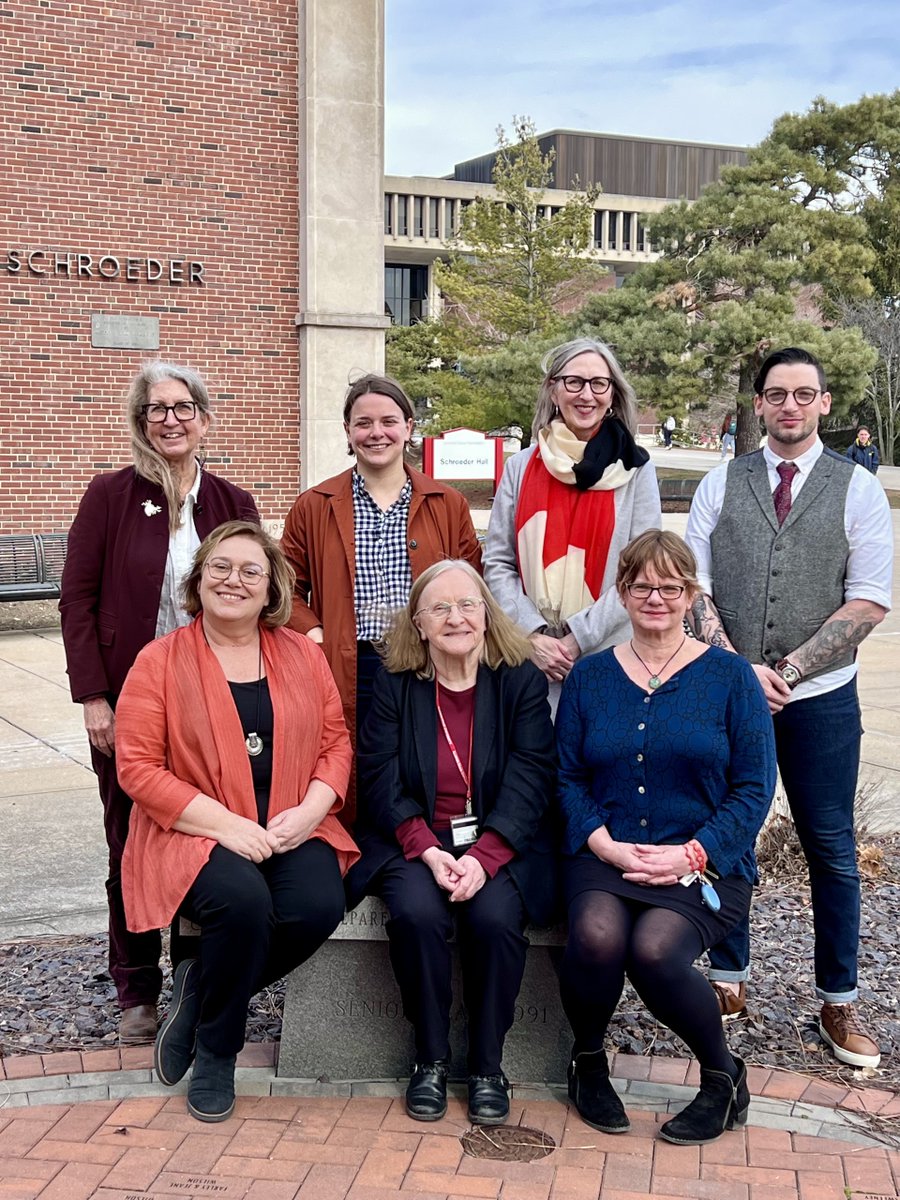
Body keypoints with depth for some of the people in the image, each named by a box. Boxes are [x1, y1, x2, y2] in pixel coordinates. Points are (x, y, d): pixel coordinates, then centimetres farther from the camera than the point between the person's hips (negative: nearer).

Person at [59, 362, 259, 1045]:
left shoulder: (232, 504, 5)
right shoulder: (111, 496, -1)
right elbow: (78, 598, -2)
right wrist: (93, 697, -9)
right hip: (128, 705, -1)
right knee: (132, 847, 6)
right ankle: (137, 995, 20)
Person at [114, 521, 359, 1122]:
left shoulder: (304, 656, 11)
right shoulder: (160, 661, 0)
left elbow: (336, 742, 10)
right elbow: (138, 768, -7)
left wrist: (310, 810, -10)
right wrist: (224, 823, -17)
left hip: (293, 830, 3)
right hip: (195, 833, -3)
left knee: (319, 905, -27)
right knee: (244, 899, -33)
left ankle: (200, 988, 2)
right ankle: (215, 1052, -4)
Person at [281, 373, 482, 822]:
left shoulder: (448, 506, 10)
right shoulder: (313, 507, 9)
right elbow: (287, 588, 9)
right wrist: (313, 634, -7)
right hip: (345, 676, 0)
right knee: (349, 791, 0)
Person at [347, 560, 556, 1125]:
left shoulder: (522, 680, 3)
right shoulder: (395, 685, 6)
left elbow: (529, 781, -5)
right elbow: (380, 780, -2)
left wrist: (483, 857, -20)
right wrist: (427, 851, -18)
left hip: (501, 844, -1)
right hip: (414, 841, 1)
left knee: (495, 917, -29)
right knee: (417, 912, -29)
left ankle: (488, 1066, -8)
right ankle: (431, 1058, -8)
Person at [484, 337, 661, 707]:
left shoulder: (634, 469, 2)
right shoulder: (521, 468, 7)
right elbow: (497, 563, 5)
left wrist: (579, 638, -10)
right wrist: (533, 635, -8)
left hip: (610, 658, -1)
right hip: (530, 660, 1)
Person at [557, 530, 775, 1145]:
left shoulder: (729, 676, 3)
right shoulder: (590, 677, 11)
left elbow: (754, 787, -1)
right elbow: (569, 777, 7)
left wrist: (694, 853, -13)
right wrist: (604, 843, -10)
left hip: (704, 862, -2)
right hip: (606, 855, 2)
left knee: (654, 948, -30)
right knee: (596, 934, -30)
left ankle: (725, 1076, -1)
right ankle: (588, 1062, 2)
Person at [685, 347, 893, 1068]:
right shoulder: (720, 486, 6)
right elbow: (694, 588, 1)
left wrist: (787, 670, -12)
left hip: (820, 697, -1)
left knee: (831, 848, 6)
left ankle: (839, 1003, 19)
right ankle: (730, 982, 24)